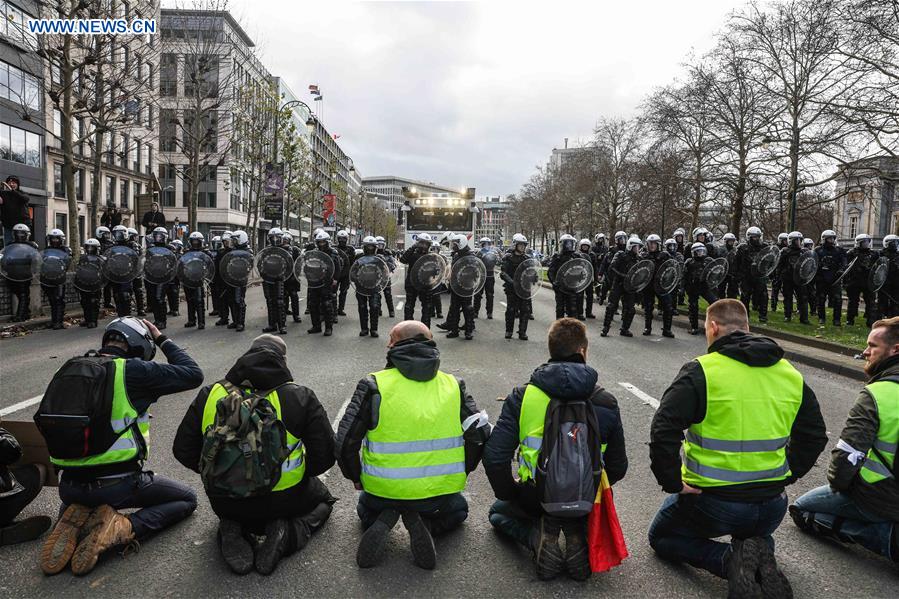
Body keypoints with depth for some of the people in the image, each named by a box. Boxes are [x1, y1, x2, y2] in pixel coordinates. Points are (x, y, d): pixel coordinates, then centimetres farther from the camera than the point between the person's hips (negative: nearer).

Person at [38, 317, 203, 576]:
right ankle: (122, 528, -9)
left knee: (75, 504, 43)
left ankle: (74, 524, 6)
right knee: (187, 499, 15)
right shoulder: (132, 370, -11)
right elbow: (193, 374, -2)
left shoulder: (69, 369, 8)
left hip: (69, 486, 6)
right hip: (118, 484, -6)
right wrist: (163, 340, 8)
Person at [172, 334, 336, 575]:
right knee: (322, 499, 29)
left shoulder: (210, 394, -4)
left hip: (225, 503, 3)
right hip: (283, 501, -3)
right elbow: (324, 455, -10)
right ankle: (287, 533, -1)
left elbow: (183, 450, 3)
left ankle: (233, 532, 4)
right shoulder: (300, 397, -12)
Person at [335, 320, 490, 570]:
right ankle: (425, 525, 3)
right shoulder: (453, 385, -1)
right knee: (458, 509, 36)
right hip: (441, 491, 1)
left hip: (384, 489, 0)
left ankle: (381, 523, 1)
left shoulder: (374, 385, -9)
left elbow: (346, 441, -10)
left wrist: (356, 478, 9)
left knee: (367, 508, 36)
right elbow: (479, 433, -4)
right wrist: (461, 473, 12)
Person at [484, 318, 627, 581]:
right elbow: (617, 467, 2)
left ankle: (538, 537, -1)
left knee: (499, 511, 30)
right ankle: (580, 535, 4)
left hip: (535, 500, -2)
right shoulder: (606, 402, -6)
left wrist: (509, 494, 3)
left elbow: (494, 457, -15)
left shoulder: (522, 396, -11)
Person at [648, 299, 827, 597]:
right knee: (755, 537, 38)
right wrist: (785, 476, 17)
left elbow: (663, 431, -22)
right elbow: (815, 435, 13)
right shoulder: (791, 375, 4)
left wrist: (672, 483, -11)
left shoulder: (700, 371, -15)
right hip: (772, 506, 5)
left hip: (713, 501, -5)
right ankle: (761, 559, 1)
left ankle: (730, 560, -6)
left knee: (661, 538, 21)